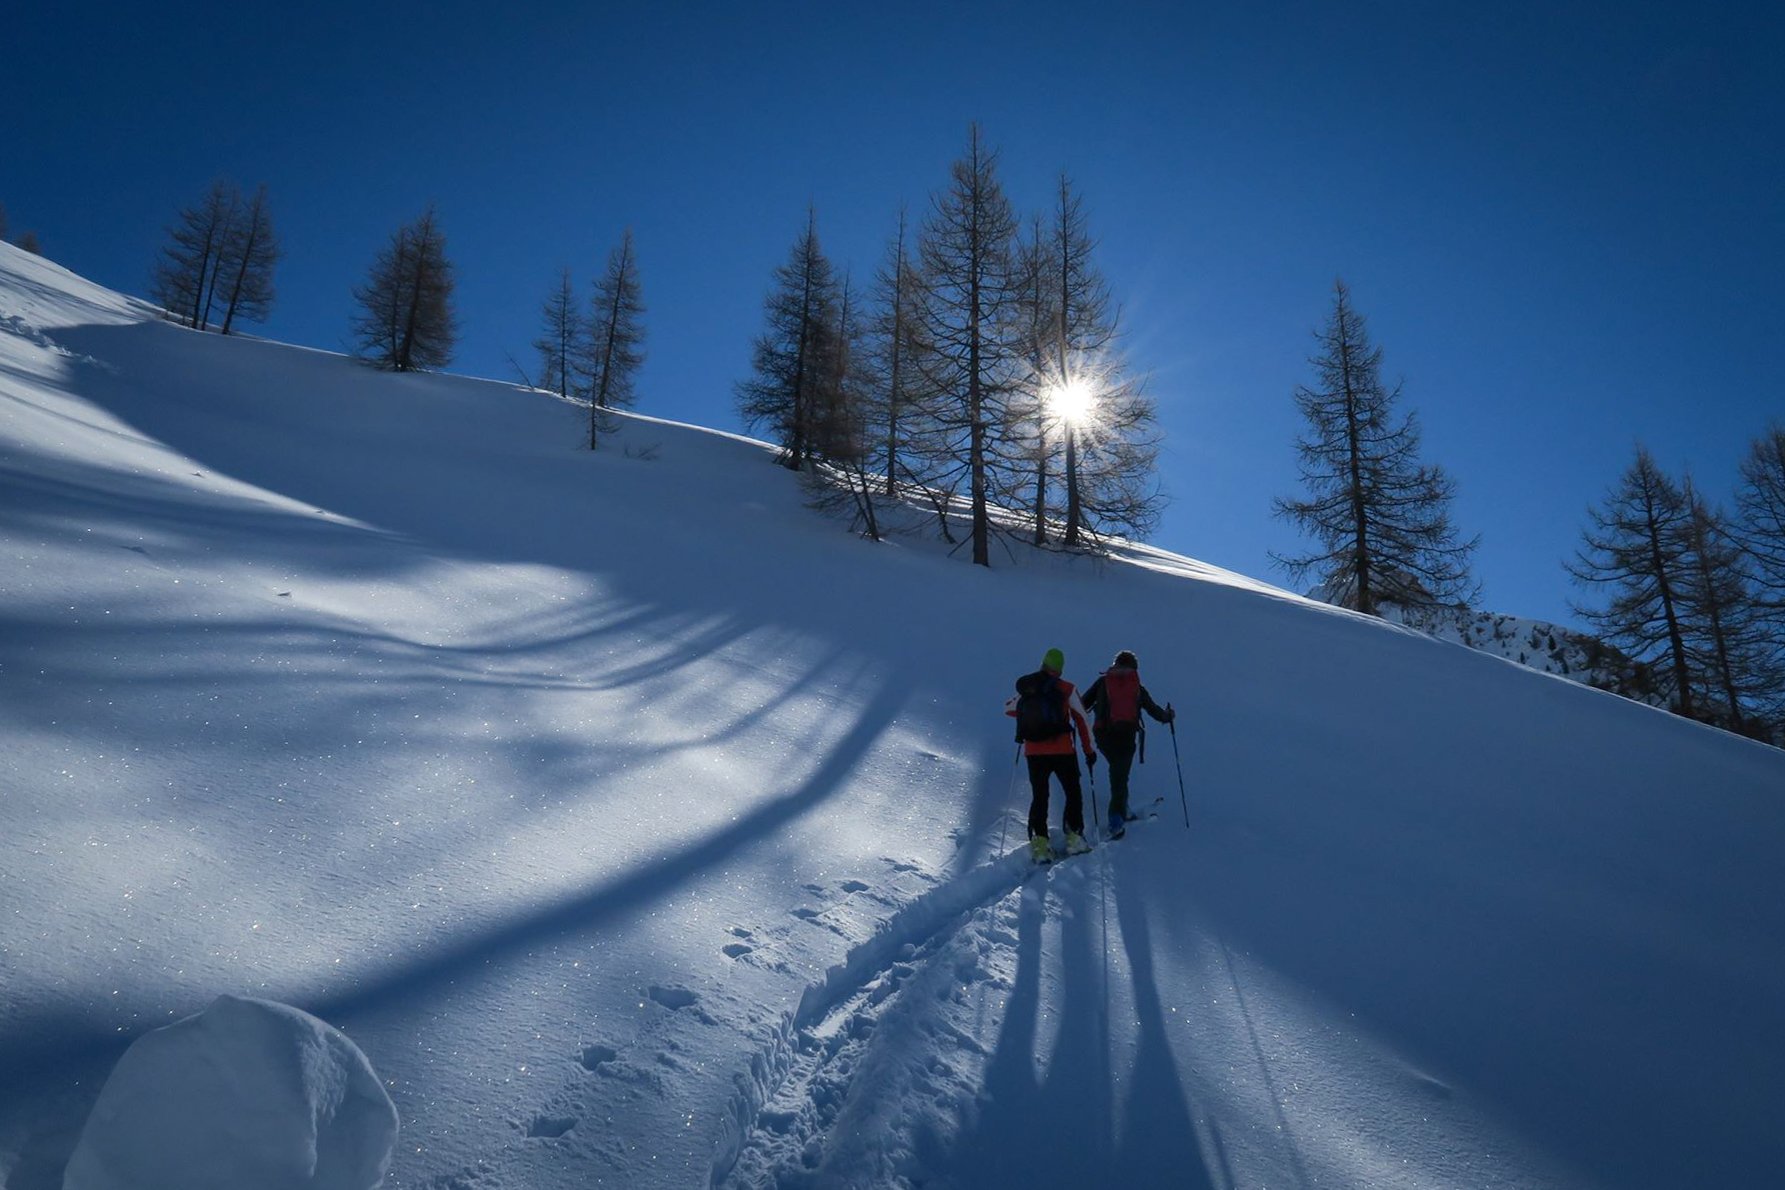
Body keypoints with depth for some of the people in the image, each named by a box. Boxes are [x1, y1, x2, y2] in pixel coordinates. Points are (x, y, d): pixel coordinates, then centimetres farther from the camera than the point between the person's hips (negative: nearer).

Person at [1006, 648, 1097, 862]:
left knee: (1039, 797, 11)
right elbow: (1082, 720, 0)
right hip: (1062, 751, -3)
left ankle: (1038, 842, 2)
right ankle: (1074, 837, 7)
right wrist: (1089, 750, 8)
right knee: (1073, 793, 13)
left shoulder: (1026, 689, 6)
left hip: (1033, 752, 3)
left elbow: (1008, 709, 20)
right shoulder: (1067, 689, -3)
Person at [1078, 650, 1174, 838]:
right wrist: (1168, 716, 41)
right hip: (1126, 736, -1)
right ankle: (1116, 819, -18)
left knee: (1118, 771, 23)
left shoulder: (1102, 682, 13)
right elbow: (1154, 711, 21)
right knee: (1120, 777, -2)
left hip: (1103, 736, 1)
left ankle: (1122, 811, 19)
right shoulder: (1138, 687, 14)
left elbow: (1083, 705, 7)